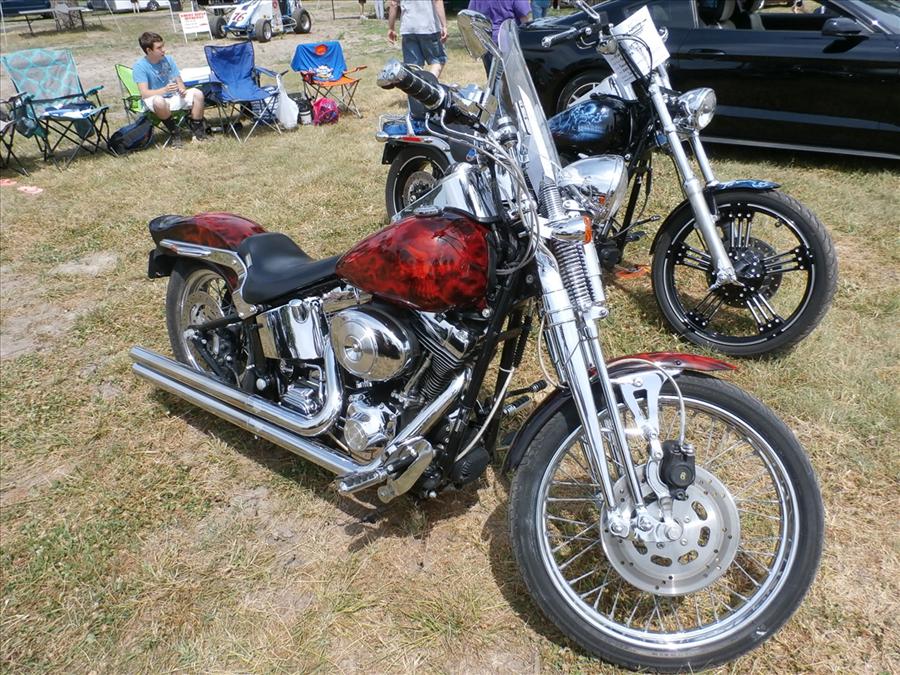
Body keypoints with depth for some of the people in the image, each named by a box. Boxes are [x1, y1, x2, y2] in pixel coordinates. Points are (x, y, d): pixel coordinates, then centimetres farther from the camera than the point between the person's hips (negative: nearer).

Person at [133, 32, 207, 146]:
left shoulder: (168, 59, 0)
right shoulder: (140, 66, -13)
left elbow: (179, 81, 4)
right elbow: (144, 93, -21)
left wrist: (182, 89, -22)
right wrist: (164, 90, -39)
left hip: (173, 97, 4)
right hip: (153, 100, -4)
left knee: (197, 94, -17)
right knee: (159, 101, -39)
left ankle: (197, 129, -7)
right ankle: (174, 132, -18)